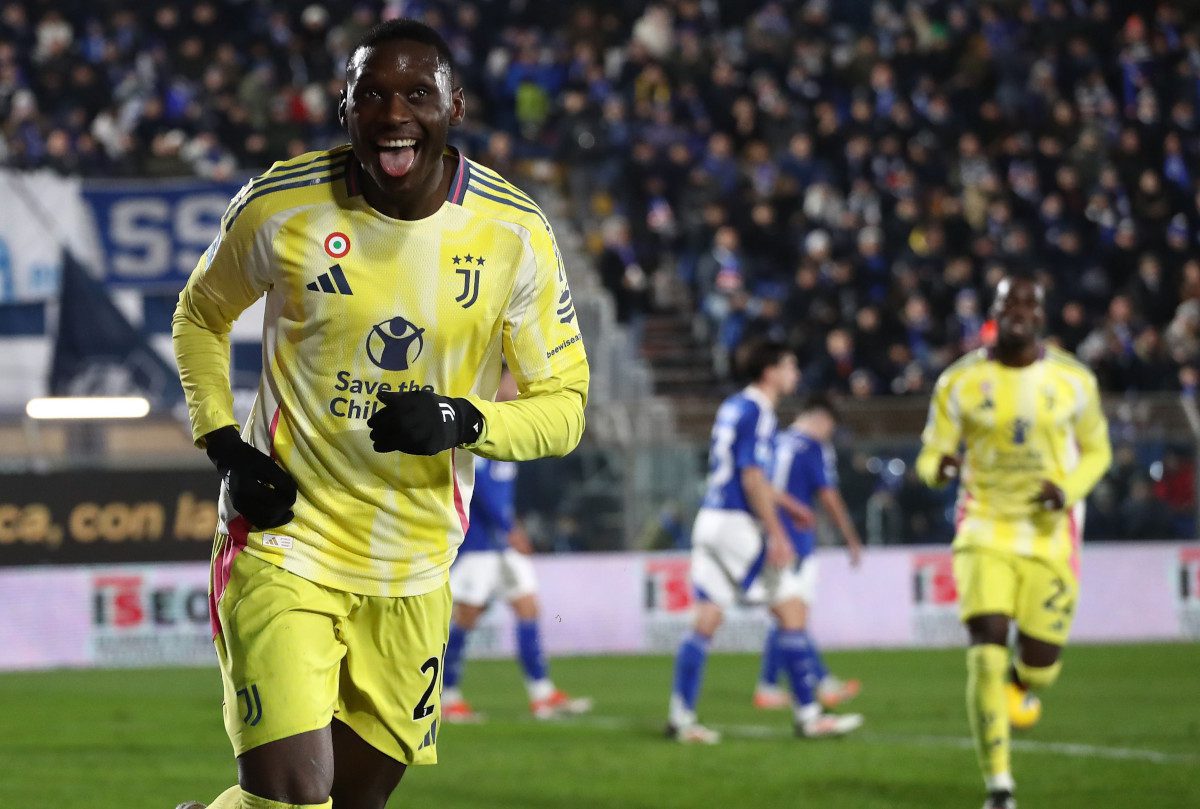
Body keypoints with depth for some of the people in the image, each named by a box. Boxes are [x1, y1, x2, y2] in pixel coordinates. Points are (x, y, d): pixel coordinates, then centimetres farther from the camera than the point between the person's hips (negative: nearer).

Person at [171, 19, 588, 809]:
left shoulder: (516, 235, -8)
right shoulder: (281, 206, -10)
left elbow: (563, 405, -1)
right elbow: (201, 316, 10)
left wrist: (462, 421, -21)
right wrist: (224, 444, -6)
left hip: (414, 564, 3)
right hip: (286, 544, -3)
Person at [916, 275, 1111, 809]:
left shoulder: (1072, 380, -1)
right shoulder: (961, 382, -3)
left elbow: (1096, 451, 11)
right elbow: (931, 455, 3)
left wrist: (1069, 491, -10)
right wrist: (941, 467, -22)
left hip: (1050, 536, 1)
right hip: (986, 531, -1)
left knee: (1039, 666, 2)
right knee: (987, 652, -17)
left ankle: (1020, 685, 43)